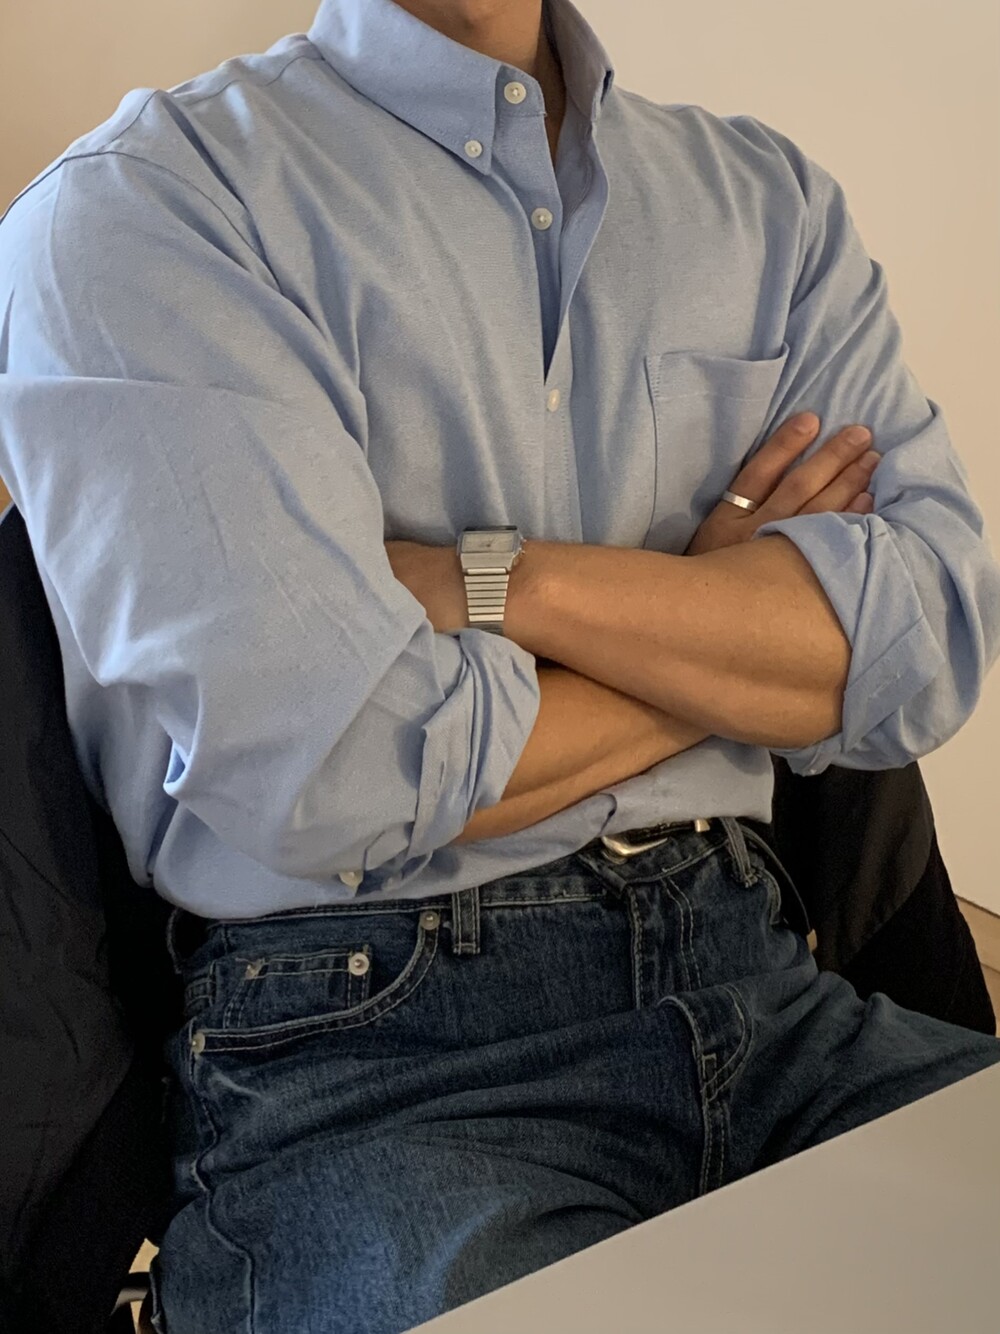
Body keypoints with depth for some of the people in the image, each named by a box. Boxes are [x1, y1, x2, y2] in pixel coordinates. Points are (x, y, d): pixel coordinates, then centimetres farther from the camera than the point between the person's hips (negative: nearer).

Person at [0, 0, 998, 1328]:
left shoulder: (771, 198, 14)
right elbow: (315, 771, -16)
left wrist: (497, 583, -12)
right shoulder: (134, 206, -3)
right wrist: (739, 637, -2)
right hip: (363, 1044, -5)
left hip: (753, 979, 6)